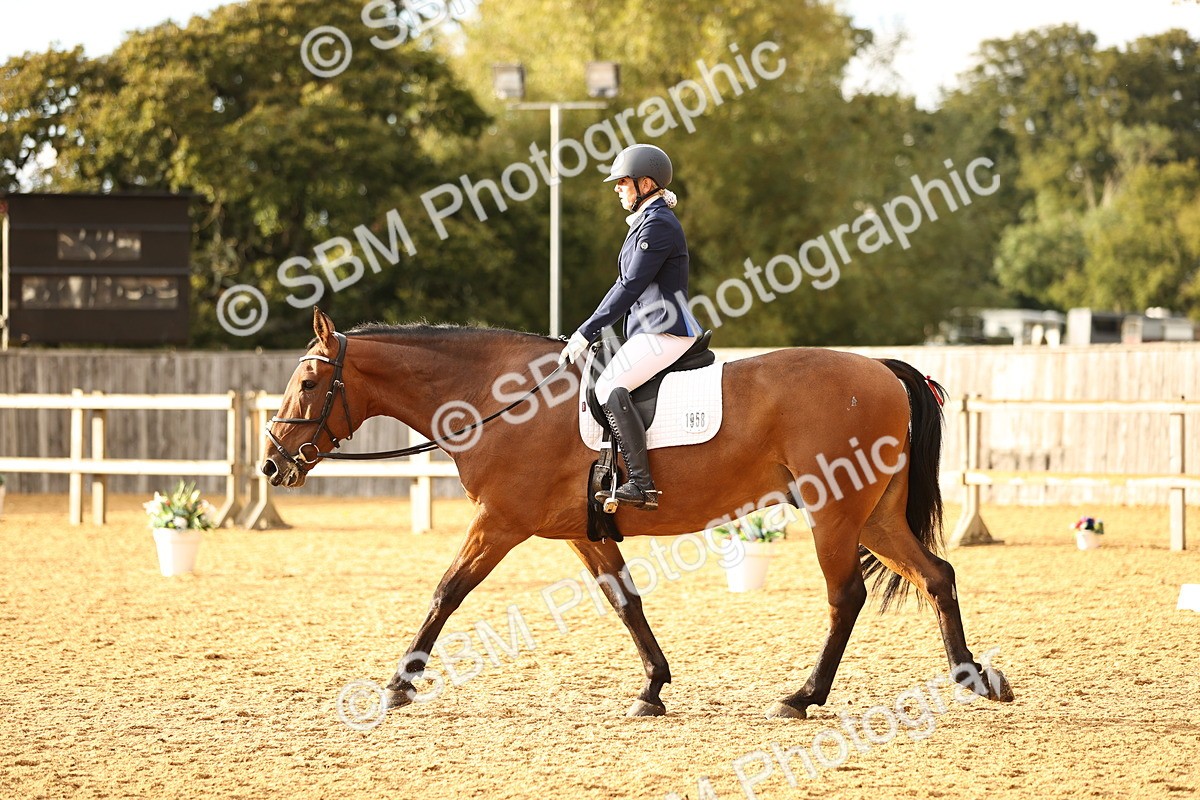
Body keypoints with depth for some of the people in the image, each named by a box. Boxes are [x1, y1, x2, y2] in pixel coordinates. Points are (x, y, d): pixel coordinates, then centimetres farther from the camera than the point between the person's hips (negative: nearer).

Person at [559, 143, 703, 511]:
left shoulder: (658, 225, -13)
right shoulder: (647, 221, 20)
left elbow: (630, 287, -18)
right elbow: (628, 286, 23)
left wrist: (585, 333, -16)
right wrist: (590, 332, 18)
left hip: (665, 333, -12)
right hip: (650, 330, 12)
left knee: (610, 388, -25)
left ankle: (642, 485, -30)